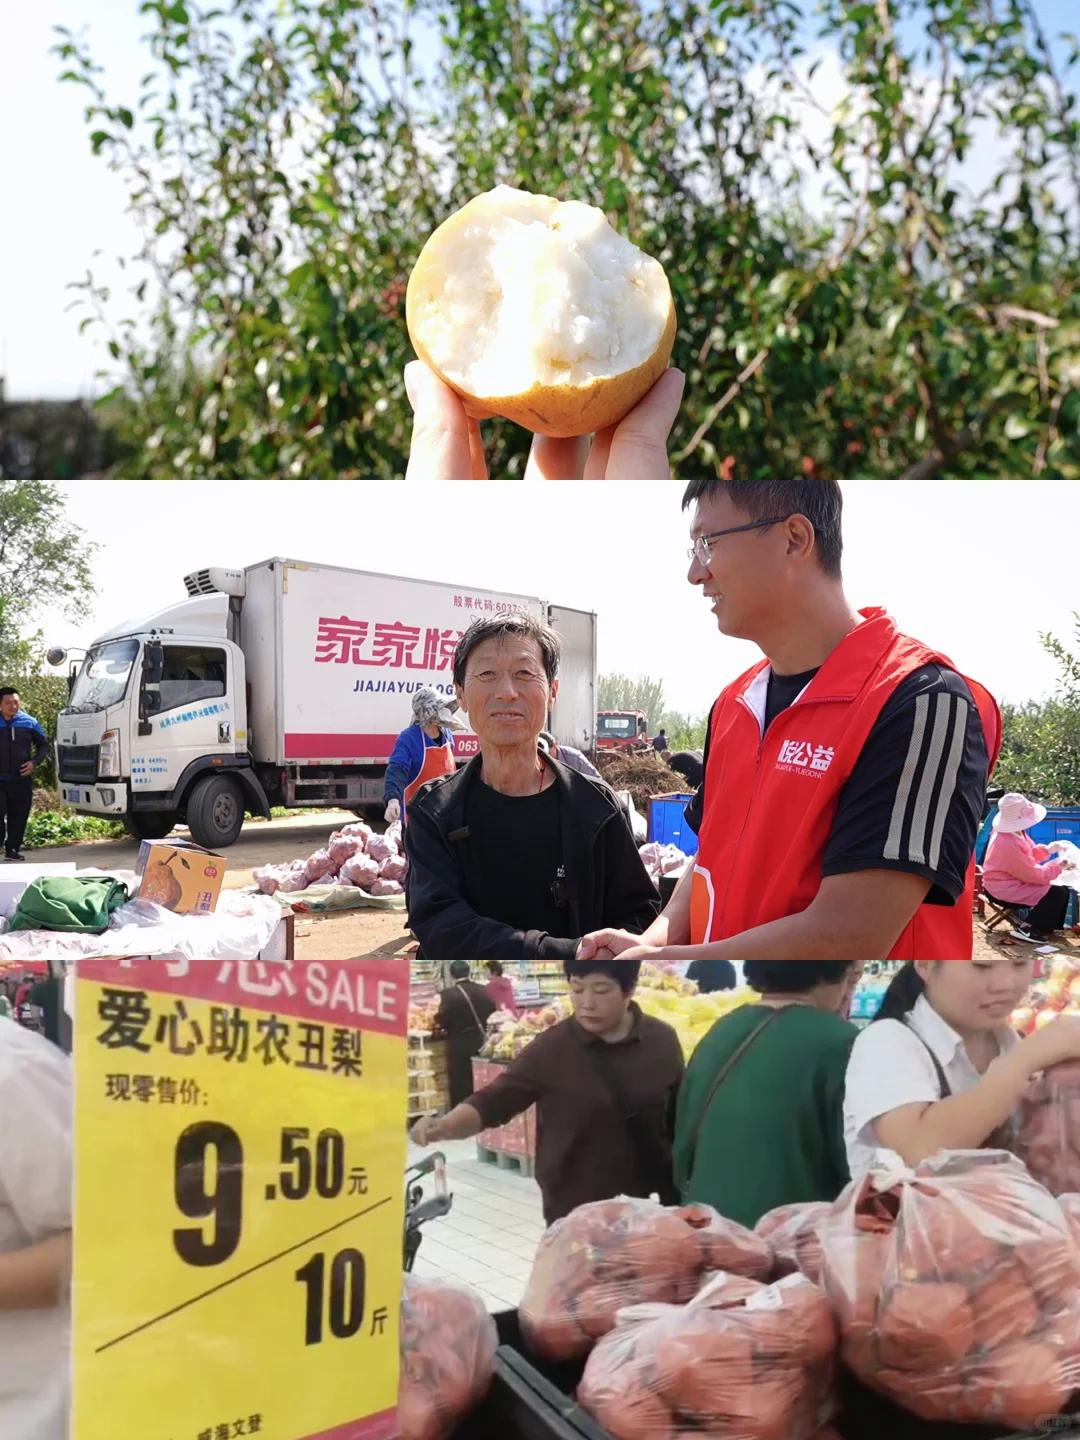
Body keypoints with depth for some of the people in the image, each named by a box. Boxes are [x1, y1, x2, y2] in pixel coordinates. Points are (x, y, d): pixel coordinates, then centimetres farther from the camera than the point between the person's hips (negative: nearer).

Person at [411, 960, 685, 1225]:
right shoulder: (551, 1049, -11)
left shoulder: (661, 1041, -4)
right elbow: (493, 1101, -14)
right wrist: (444, 1127, -33)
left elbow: (680, 1119, 7)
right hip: (574, 1211, -2)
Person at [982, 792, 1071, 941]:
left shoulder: (1012, 832, 2)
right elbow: (1035, 875, -22)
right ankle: (1029, 929, -11)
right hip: (1005, 890, -11)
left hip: (1013, 882, 11)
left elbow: (1029, 855, 17)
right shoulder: (1009, 844, -30)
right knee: (1057, 893, -18)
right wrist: (1057, 866, -11)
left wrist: (1047, 850, 0)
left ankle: (1053, 925, 19)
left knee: (1063, 888, 9)